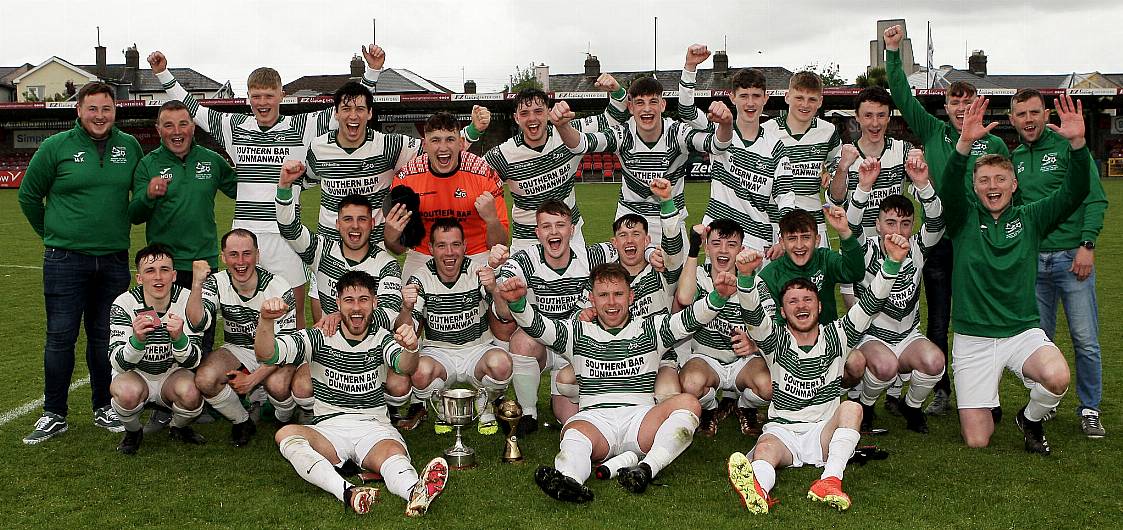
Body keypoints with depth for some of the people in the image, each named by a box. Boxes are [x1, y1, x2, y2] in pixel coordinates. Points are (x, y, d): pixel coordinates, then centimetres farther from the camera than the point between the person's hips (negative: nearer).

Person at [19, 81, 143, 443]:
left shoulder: (130, 147, 5)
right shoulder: (56, 146, -3)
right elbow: (28, 195, 8)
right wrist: (52, 235, 10)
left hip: (114, 260, 2)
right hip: (65, 260, -2)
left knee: (105, 337, 10)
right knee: (60, 336, 2)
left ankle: (105, 409, 22)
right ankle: (54, 414, 13)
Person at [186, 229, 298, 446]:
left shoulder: (279, 290, -18)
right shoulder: (216, 283, -9)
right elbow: (198, 324, -24)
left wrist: (253, 379, -23)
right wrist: (197, 283, -37)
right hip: (236, 351, 3)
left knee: (277, 385, -36)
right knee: (205, 379, -28)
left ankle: (286, 423, 2)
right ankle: (242, 423, 2)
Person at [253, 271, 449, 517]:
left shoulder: (382, 339, 7)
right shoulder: (320, 338, 7)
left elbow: (404, 365, -16)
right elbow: (267, 354, -5)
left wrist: (411, 349, -42)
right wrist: (266, 320, -28)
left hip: (374, 426, 0)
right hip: (329, 428, 1)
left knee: (394, 452, -34)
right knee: (286, 434, -31)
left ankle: (416, 493, -69)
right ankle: (348, 493, -53)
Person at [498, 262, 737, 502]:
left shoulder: (650, 330, 20)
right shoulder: (578, 332, 20)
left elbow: (691, 319, 5)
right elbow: (536, 325, 6)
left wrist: (718, 297, -16)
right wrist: (517, 302, -16)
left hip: (641, 417, 1)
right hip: (594, 417, -1)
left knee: (688, 403, -26)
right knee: (575, 432, -35)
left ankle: (647, 469, -44)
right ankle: (569, 481, -66)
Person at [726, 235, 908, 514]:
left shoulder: (836, 336, 9)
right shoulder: (776, 340, 4)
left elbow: (871, 303, -3)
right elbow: (752, 313, -16)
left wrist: (892, 262, -20)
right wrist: (746, 275, -37)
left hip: (824, 431, 2)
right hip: (782, 430, -1)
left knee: (851, 407, -28)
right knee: (766, 448, -34)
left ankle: (829, 481, -46)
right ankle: (758, 490, -69)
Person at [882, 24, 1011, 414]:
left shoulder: (994, 144, 5)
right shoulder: (932, 132, 6)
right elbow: (903, 98, 2)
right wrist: (893, 53, -5)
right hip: (938, 240, 1)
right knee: (937, 321, 7)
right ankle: (941, 391, 18)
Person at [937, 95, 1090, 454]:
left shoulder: (1030, 218, 5)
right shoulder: (965, 219, 1)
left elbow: (1075, 193, -9)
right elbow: (948, 189, -20)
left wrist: (1077, 142, -25)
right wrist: (965, 144, -37)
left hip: (1023, 332, 1)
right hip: (973, 340, -1)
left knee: (1057, 377, -33)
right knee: (977, 441, -5)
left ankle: (1031, 419, 3)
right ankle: (986, 404, 33)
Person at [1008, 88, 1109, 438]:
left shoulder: (1067, 147, 0)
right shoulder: (1013, 159, 12)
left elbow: (1095, 198, -4)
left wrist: (1087, 245, -14)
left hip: (1071, 257, -3)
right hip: (1031, 261, 3)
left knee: (1086, 340, -2)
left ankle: (1089, 409, 12)